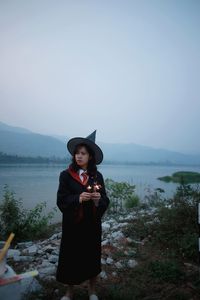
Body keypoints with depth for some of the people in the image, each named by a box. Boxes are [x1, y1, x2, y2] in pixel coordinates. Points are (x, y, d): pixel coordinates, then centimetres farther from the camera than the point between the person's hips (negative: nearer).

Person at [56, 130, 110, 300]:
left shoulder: (97, 176, -1)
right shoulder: (66, 175, -7)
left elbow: (106, 201, -2)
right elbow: (61, 200, -11)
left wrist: (98, 199, -24)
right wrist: (78, 198, -27)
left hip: (92, 224, 2)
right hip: (72, 224, -1)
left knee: (93, 257, 13)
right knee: (71, 258, 10)